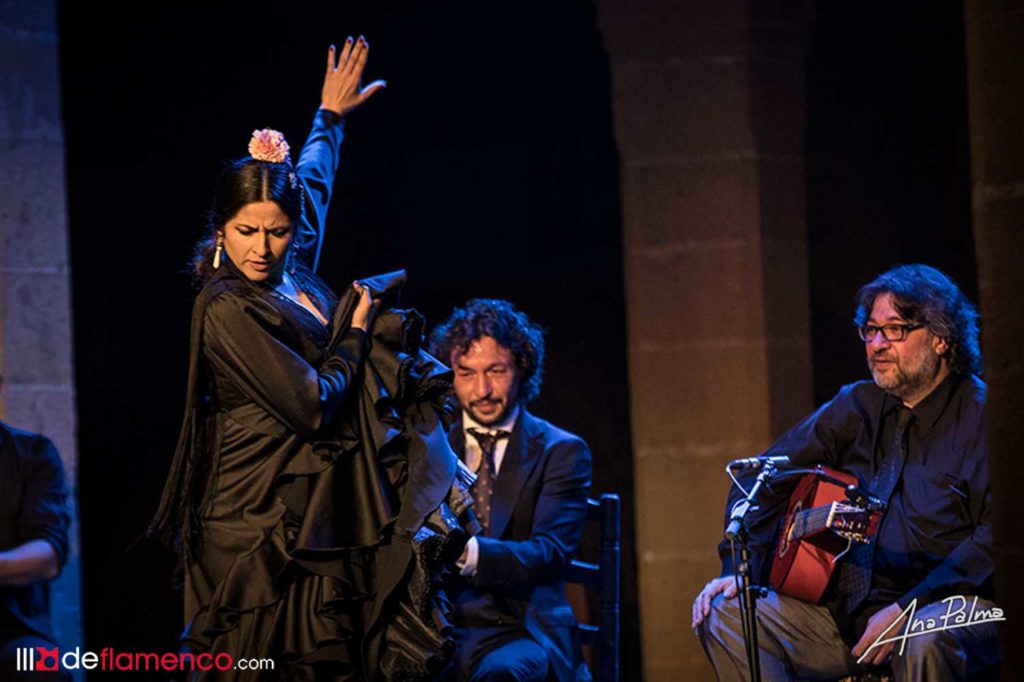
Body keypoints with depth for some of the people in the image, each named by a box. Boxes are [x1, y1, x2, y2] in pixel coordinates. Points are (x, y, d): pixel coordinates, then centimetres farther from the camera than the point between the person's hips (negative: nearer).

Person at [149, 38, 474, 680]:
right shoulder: (227, 309, -12)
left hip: (317, 524, 7)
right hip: (262, 525, -7)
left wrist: (331, 117, 45)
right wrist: (357, 333, 1)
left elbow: (314, 187, 32)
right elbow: (313, 405, -16)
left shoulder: (296, 279, 11)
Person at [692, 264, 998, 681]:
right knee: (725, 616, -10)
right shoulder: (858, 407, 12)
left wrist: (908, 610, -22)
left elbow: (995, 537, -17)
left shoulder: (980, 415, -6)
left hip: (947, 604, -6)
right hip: (849, 609, 6)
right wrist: (738, 567, 3)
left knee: (924, 641, -41)